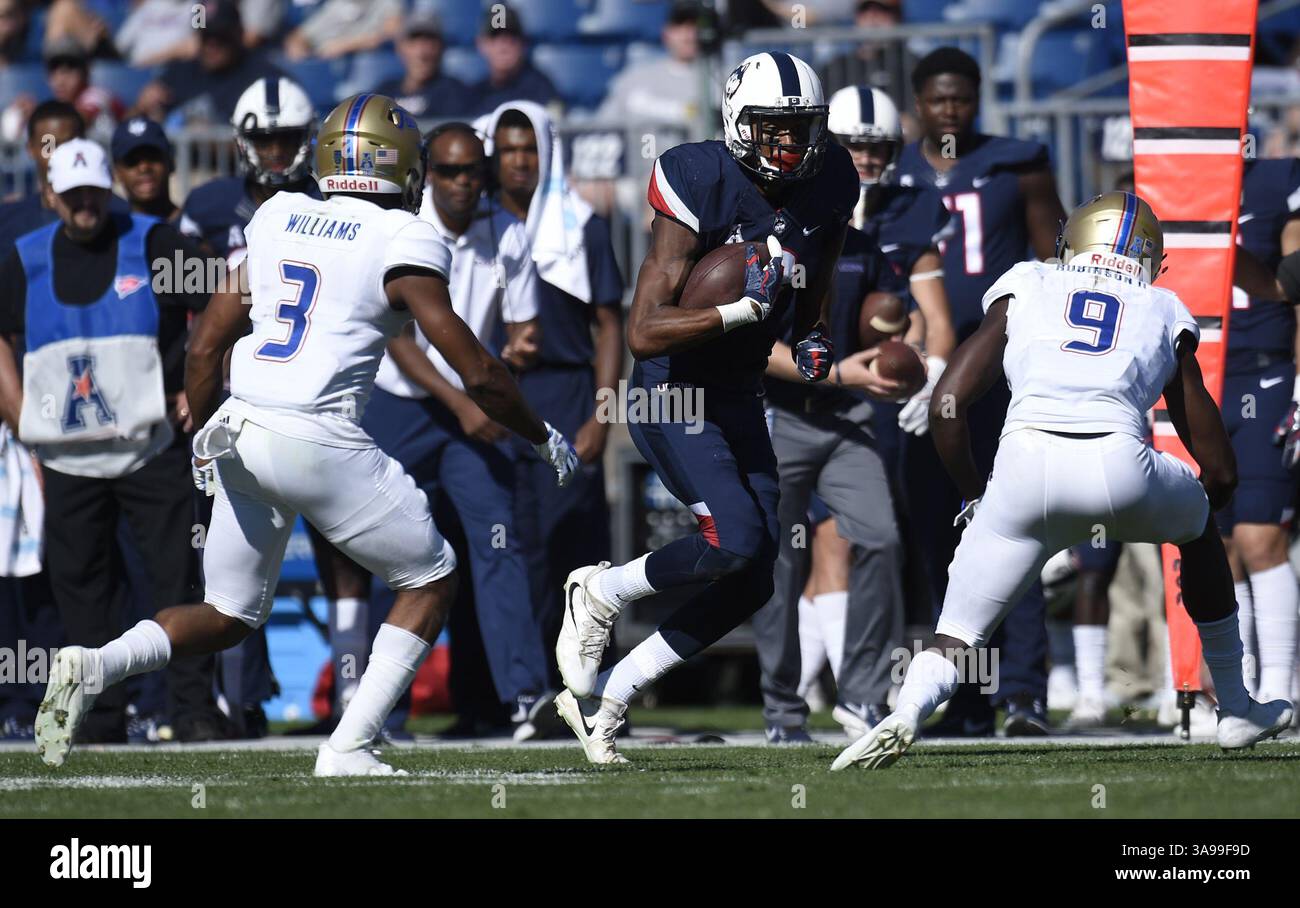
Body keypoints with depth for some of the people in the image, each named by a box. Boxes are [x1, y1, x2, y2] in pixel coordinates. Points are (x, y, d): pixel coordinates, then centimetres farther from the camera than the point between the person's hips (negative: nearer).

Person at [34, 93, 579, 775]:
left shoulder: (277, 218, 13)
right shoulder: (405, 244, -3)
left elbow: (205, 346, 14)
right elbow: (477, 373, -3)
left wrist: (204, 438, 29)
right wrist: (543, 439, 13)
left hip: (237, 437, 6)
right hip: (317, 440, -6)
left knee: (226, 618, 18)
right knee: (430, 583, 13)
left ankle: (95, 667, -6)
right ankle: (347, 749, 2)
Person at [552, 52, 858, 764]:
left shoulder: (828, 186, -2)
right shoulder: (701, 184, -22)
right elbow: (643, 332, -27)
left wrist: (810, 342, -1)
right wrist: (741, 309, -36)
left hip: (739, 398, 7)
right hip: (671, 391, -7)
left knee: (752, 583, 1)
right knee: (735, 540, -26)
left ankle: (601, 698, 13)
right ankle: (600, 594, 1)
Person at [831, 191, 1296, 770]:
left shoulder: (1023, 292, 25)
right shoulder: (1164, 315, 27)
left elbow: (947, 408, 14)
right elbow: (1220, 470, 29)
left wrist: (975, 495, 30)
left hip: (1025, 467, 0)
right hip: (1122, 467, 0)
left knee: (957, 637, 13)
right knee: (1199, 522, 35)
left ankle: (907, 712, -20)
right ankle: (1236, 711, 40)